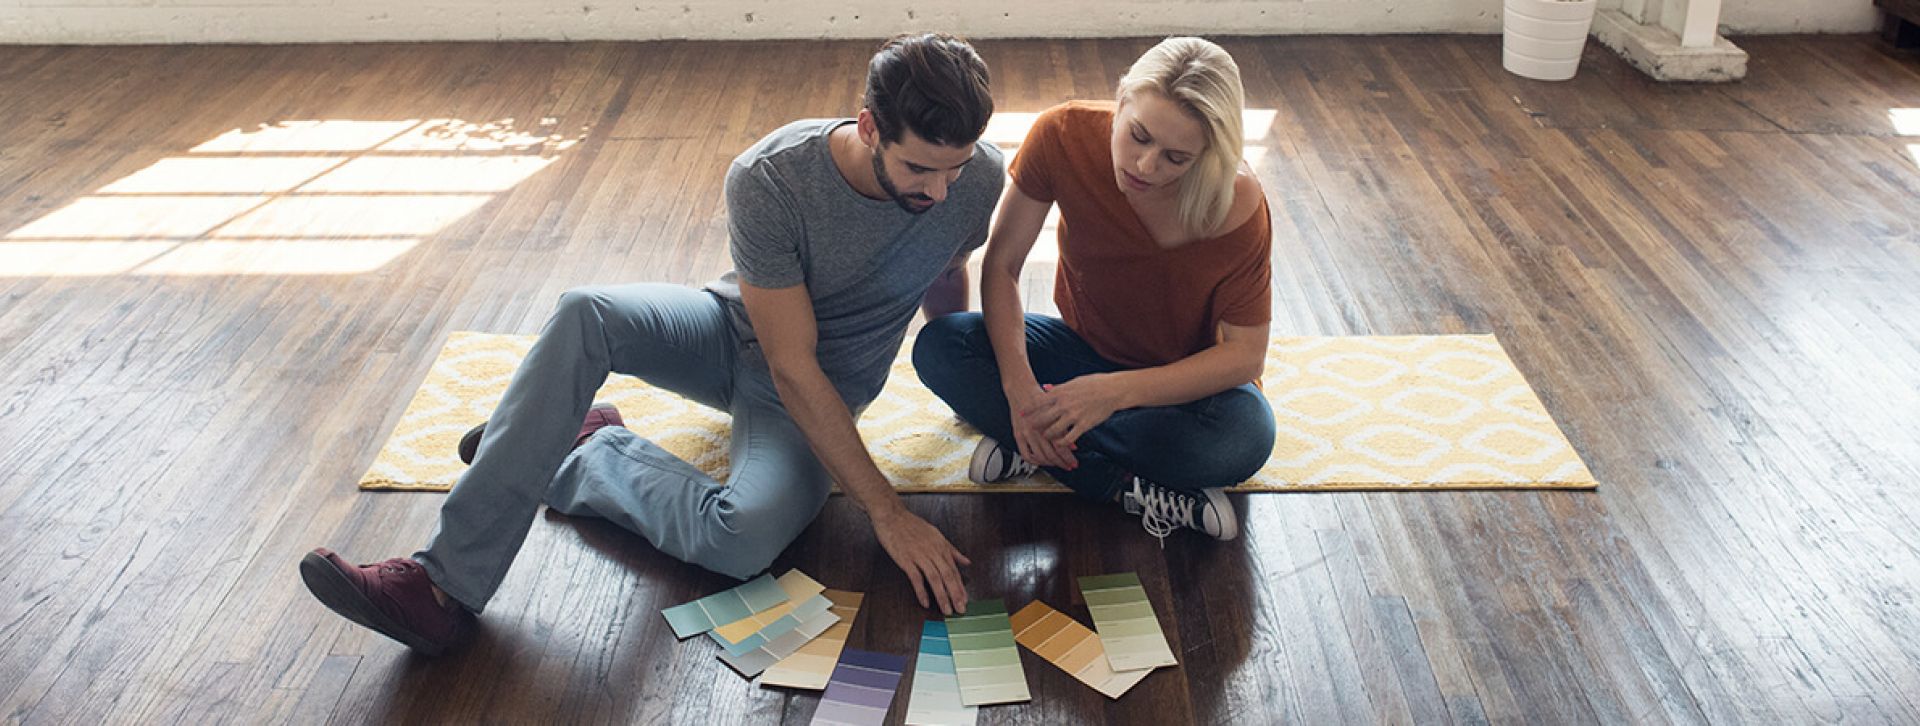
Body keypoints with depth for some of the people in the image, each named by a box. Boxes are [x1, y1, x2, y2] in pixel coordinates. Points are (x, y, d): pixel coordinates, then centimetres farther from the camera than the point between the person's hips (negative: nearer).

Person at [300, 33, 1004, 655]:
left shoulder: (979, 176, -20)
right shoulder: (768, 179, -28)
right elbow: (791, 368, -28)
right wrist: (886, 511, -31)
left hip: (827, 392, 0)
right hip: (736, 329, 0)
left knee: (745, 538, -34)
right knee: (586, 314, -32)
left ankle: (592, 454, -5)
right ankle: (445, 584, -29)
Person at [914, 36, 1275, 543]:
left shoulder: (1237, 204, -28)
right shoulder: (1064, 135, -23)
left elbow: (1246, 352, -22)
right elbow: (1002, 265, -16)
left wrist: (1117, 391, -35)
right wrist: (1019, 385, -32)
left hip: (1188, 377, -2)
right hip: (1085, 347, 3)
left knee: (1246, 436, -36)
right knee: (940, 347, -23)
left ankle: (1032, 448, -20)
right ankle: (1134, 489, -25)